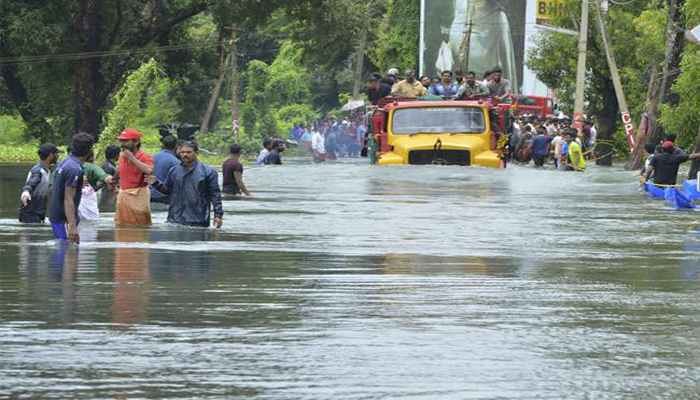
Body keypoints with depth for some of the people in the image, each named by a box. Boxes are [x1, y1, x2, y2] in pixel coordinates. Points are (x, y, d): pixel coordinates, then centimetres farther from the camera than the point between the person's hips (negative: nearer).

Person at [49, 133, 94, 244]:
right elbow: (68, 199, -25)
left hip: (56, 215, 10)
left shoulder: (64, 163, 9)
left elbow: (53, 189, 20)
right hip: (64, 219, -10)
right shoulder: (75, 169, -21)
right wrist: (72, 226, -30)